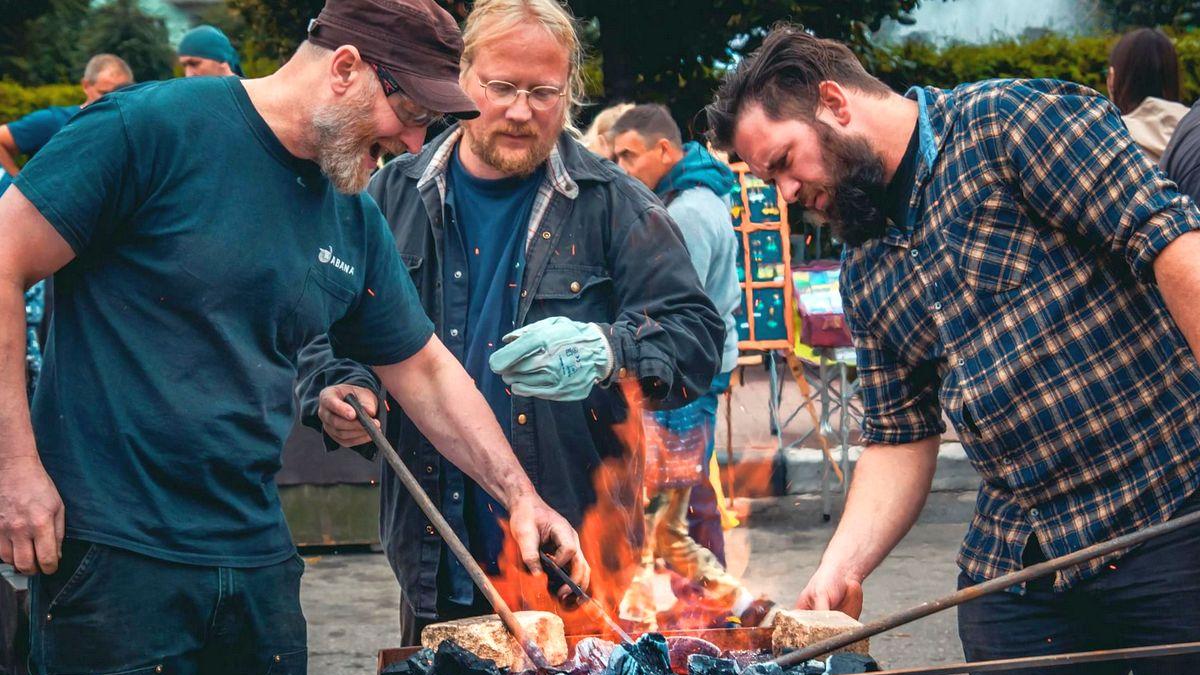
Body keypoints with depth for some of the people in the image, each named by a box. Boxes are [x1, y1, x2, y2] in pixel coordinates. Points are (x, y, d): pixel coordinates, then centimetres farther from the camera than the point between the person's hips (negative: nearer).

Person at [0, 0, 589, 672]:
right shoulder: (154, 126, -11)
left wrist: (520, 494, 10)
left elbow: (426, 372, 20)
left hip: (258, 558, 7)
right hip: (113, 551, -7)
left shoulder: (357, 223, 10)